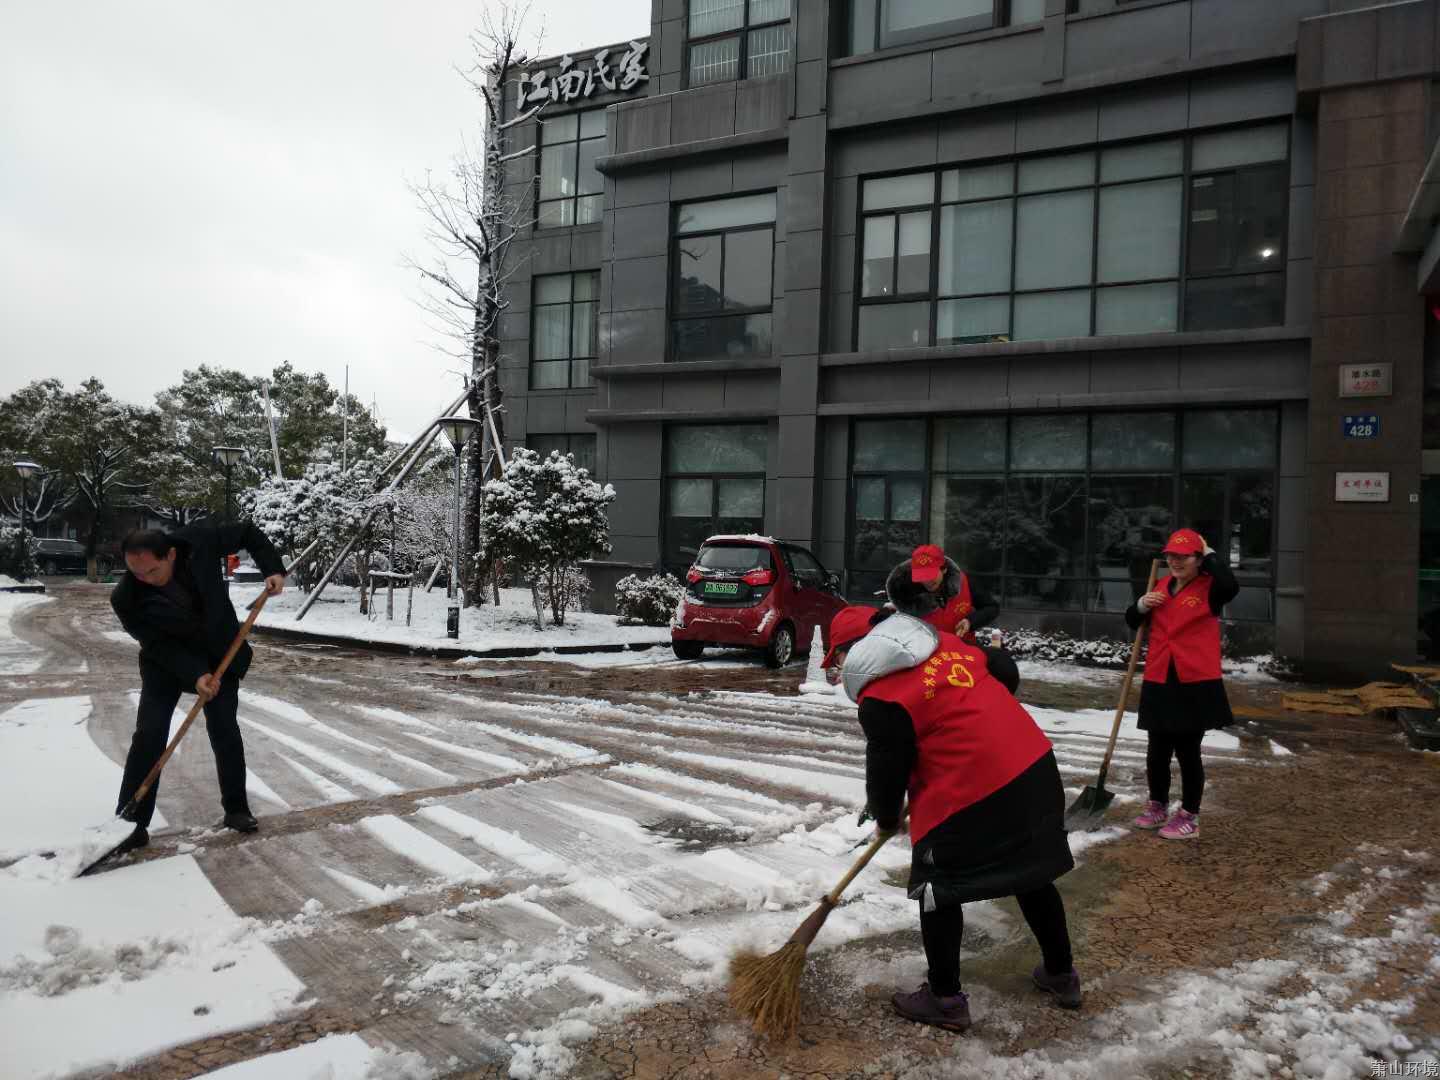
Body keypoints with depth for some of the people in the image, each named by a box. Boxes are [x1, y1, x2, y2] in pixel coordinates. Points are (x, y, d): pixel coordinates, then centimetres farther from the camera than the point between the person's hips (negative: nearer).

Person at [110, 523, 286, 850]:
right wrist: (194, 675, -35)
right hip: (166, 660, -1)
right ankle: (131, 824, 0)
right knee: (148, 734, -10)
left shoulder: (199, 541, -27)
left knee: (225, 730, 0)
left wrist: (273, 568, -22)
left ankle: (236, 809, 14)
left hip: (219, 652, 1)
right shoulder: (126, 599, -28)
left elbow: (248, 534, -10)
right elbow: (159, 645, -23)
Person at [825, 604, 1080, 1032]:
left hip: (971, 795, -8)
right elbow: (1003, 674, 20)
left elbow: (886, 768, -4)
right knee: (1032, 875, 25)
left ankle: (946, 999, 21)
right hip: (1035, 768, 9)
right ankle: (1062, 974, 41)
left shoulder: (879, 697, -12)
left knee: (938, 889, 10)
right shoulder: (943, 642, 10)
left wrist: (886, 818, 16)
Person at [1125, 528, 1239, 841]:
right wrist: (1142, 605, -5)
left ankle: (1190, 818, 17)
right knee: (1157, 751, 14)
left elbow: (1230, 586, -32)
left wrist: (1209, 554, -18)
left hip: (1196, 685, -5)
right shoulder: (1161, 586, 10)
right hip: (1159, 683, 5)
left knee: (1188, 751, 3)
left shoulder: (1209, 588, -7)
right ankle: (1158, 806, 32)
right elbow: (1132, 622, 18)